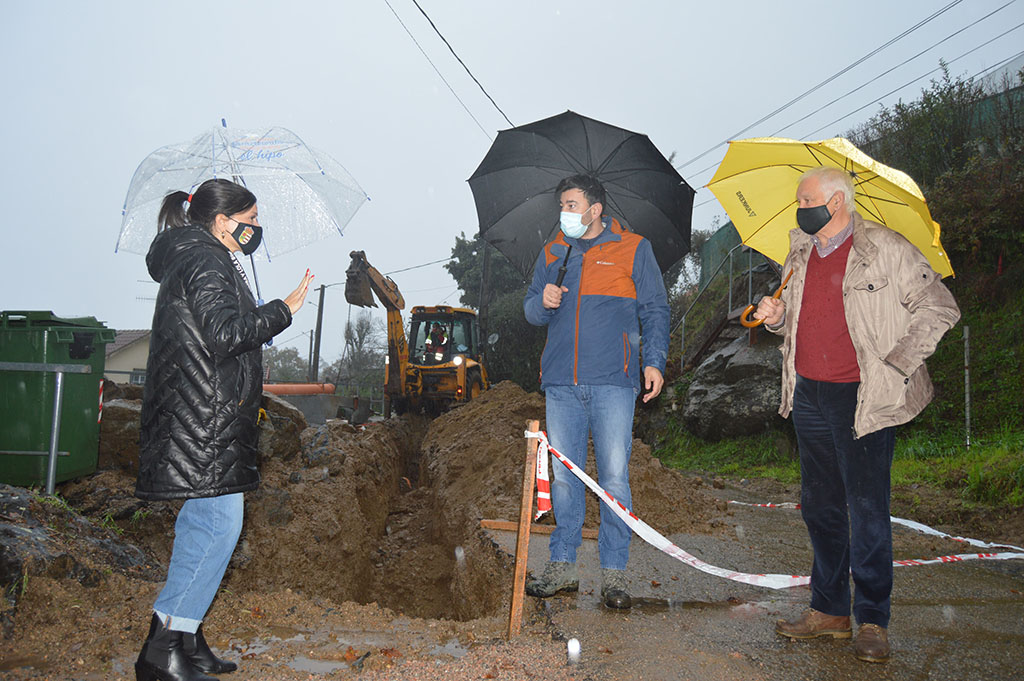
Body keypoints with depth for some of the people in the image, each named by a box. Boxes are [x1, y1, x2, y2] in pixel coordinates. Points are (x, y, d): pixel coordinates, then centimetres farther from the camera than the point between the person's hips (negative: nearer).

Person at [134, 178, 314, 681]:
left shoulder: (189, 259, 22)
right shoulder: (205, 263, -11)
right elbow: (226, 335, -23)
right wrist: (283, 309, -14)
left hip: (203, 419, 11)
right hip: (205, 419, -11)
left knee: (202, 520, 13)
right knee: (220, 519, -10)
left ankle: (185, 641, 20)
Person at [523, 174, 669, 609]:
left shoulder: (633, 249, 8)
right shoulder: (552, 255, 18)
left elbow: (655, 310, 7)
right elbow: (531, 311, 21)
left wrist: (654, 361, -5)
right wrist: (543, 302, -3)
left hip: (612, 382, -3)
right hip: (561, 384, 3)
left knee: (614, 477, -3)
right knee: (564, 475, 6)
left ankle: (614, 572, 7)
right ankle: (562, 566, 16)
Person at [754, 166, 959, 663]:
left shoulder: (886, 249, -6)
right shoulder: (800, 254, 14)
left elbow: (939, 309, -4)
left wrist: (896, 363, -10)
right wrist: (777, 316, 2)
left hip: (862, 398, -6)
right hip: (809, 395, 6)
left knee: (867, 509, -2)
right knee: (819, 506, 11)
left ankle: (873, 622, 11)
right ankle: (830, 611, 24)